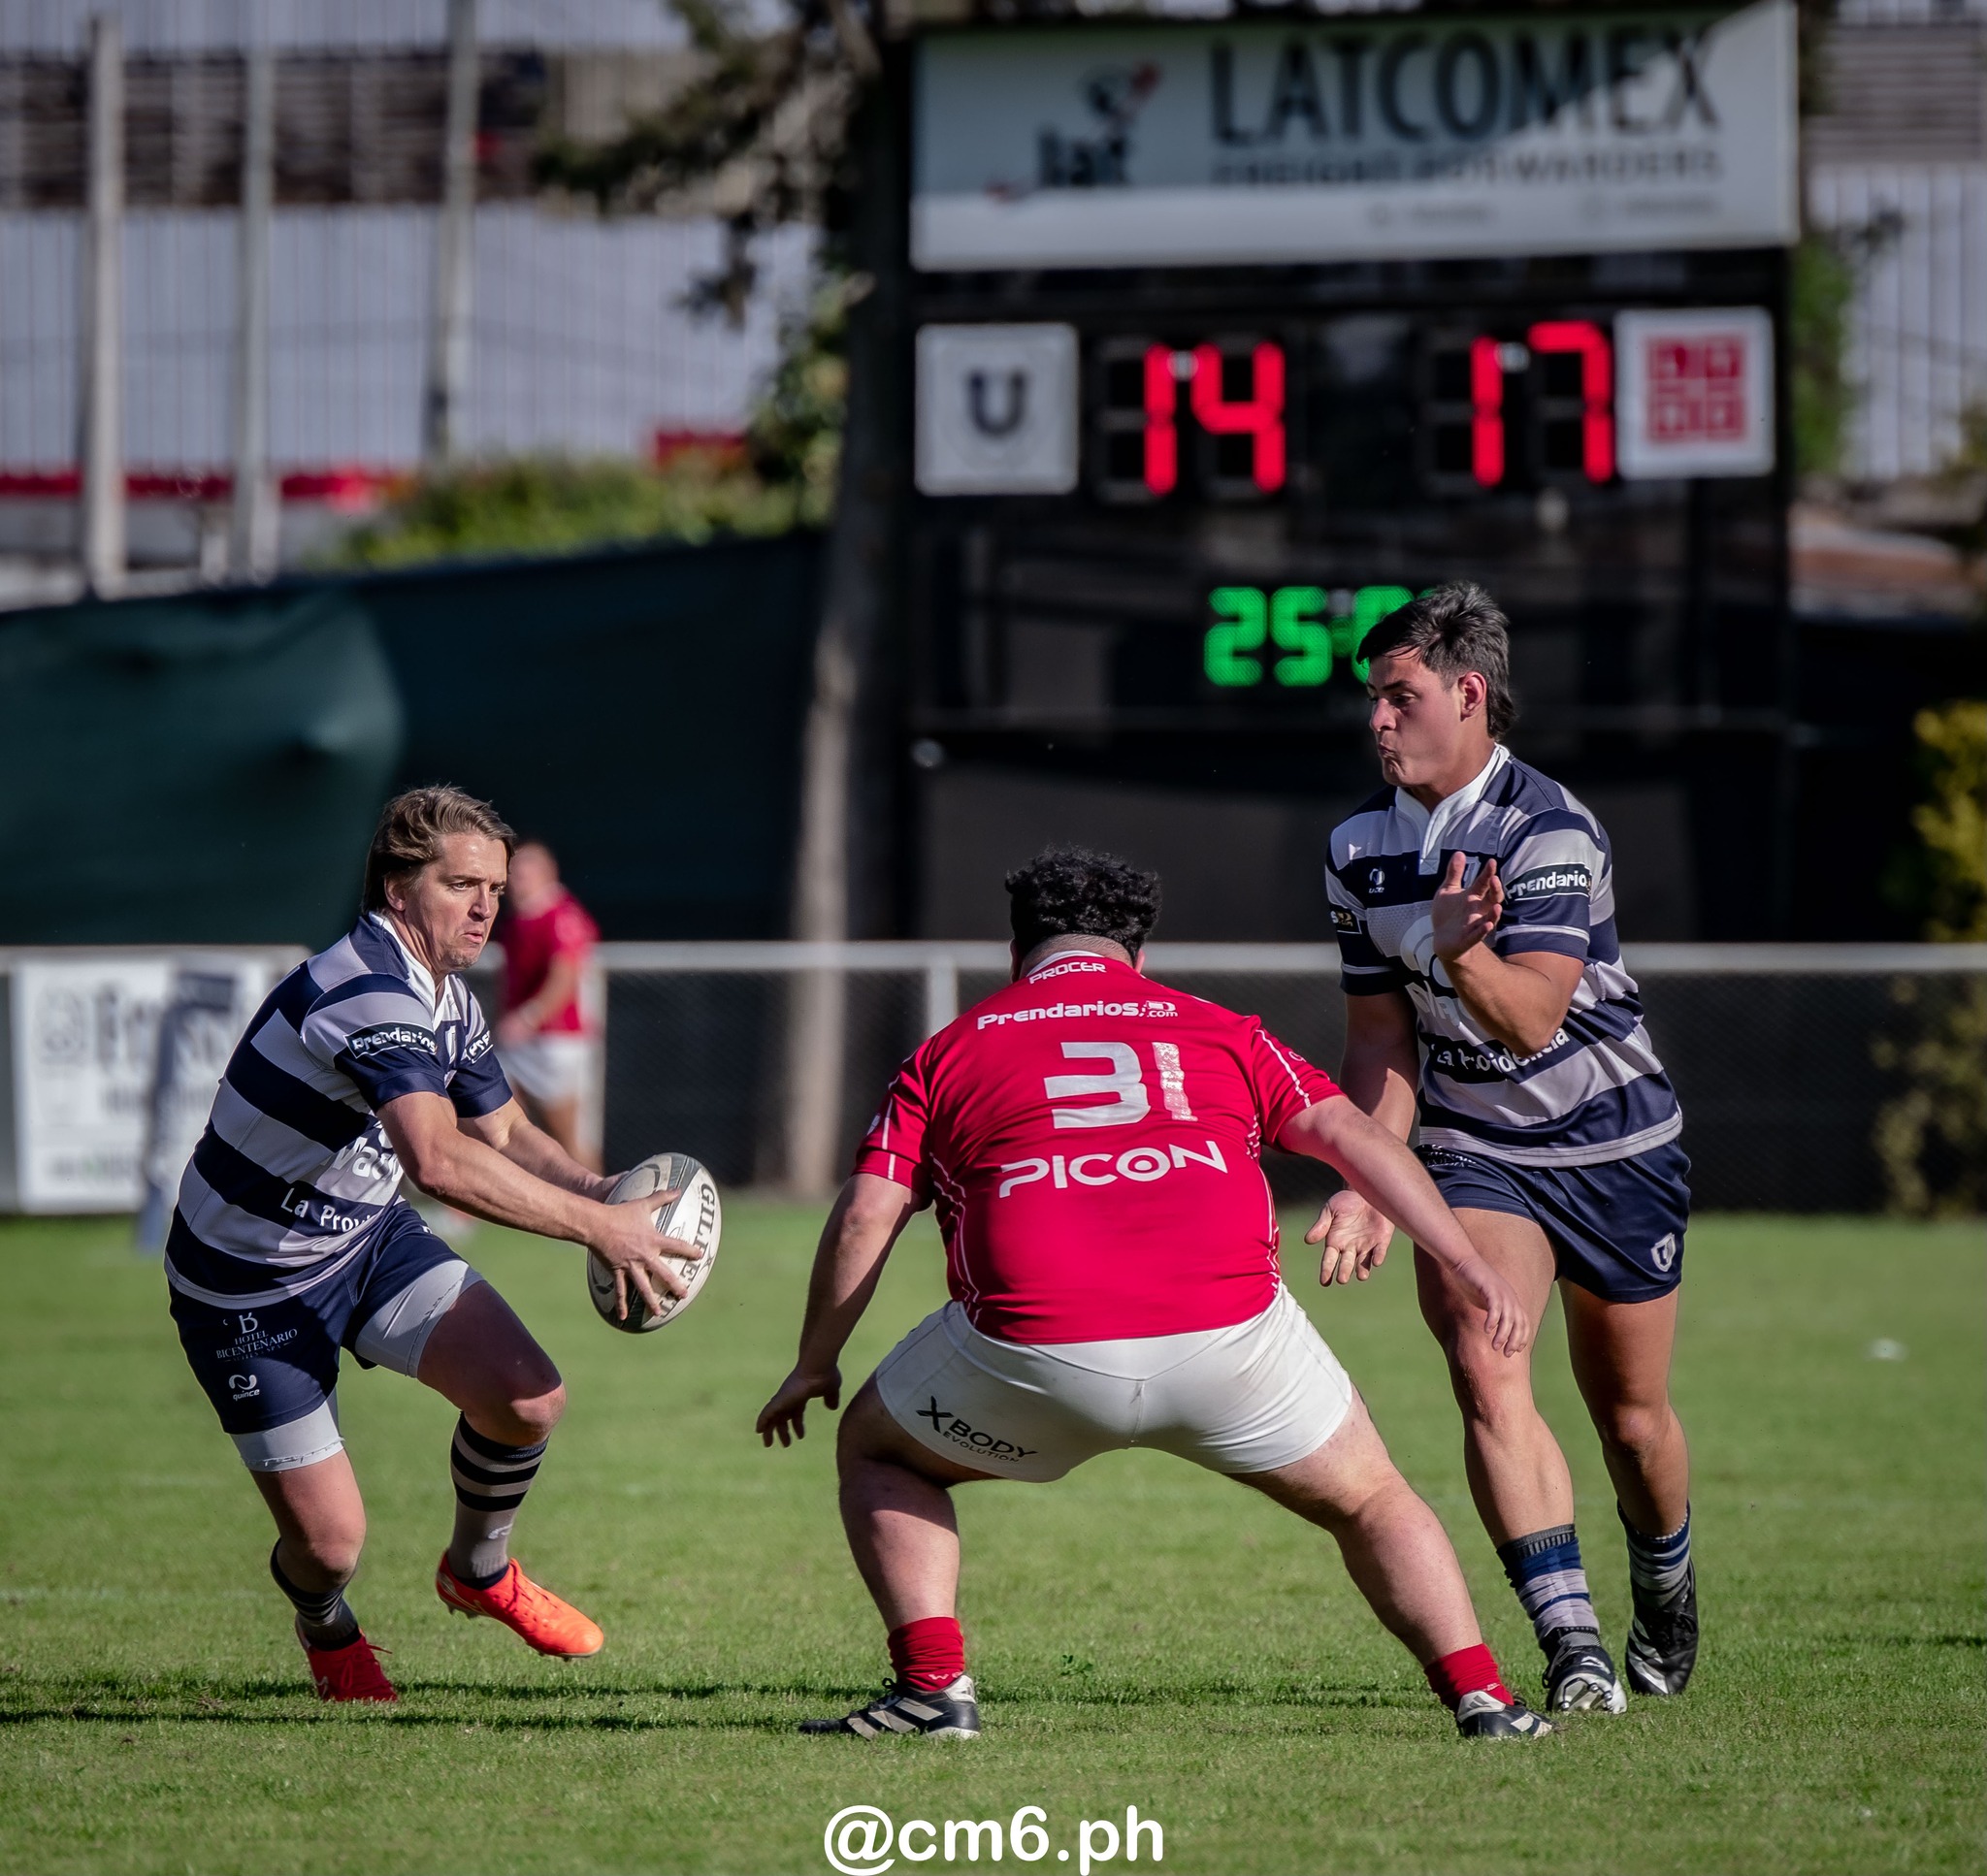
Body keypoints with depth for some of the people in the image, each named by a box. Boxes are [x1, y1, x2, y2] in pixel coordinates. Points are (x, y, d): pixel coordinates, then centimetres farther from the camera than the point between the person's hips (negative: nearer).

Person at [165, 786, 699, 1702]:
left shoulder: (448, 1003, 1)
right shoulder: (366, 993, -31)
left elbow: (503, 1132, 13)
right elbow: (440, 1161, -45)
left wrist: (606, 1197, -8)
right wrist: (597, 1226, -43)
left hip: (370, 1236, 8)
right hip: (252, 1287, -8)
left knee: (529, 1397, -13)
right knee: (331, 1540, -7)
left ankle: (479, 1570, 18)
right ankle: (326, 1627, 33)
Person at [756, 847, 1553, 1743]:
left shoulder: (950, 1052, 21)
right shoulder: (1219, 1032, 23)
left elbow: (865, 1216, 13)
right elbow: (1352, 1136, 13)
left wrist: (814, 1365, 23)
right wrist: (1470, 1265, 11)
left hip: (1035, 1354, -1)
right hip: (1230, 1338, 1)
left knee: (878, 1450, 27)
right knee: (1371, 1500, 24)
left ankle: (933, 1685, 11)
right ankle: (1481, 1695, 9)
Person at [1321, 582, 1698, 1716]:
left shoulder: (1550, 832, -21)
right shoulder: (1361, 849, -2)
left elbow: (1531, 1020, -29)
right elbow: (1382, 1035, 5)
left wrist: (1461, 951, -48)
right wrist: (1368, 1186, -6)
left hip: (1614, 1144, -3)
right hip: (1473, 1150, 3)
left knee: (1631, 1415, 9)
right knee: (1485, 1368, -22)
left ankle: (1667, 1597, 41)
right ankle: (1575, 1649, -25)